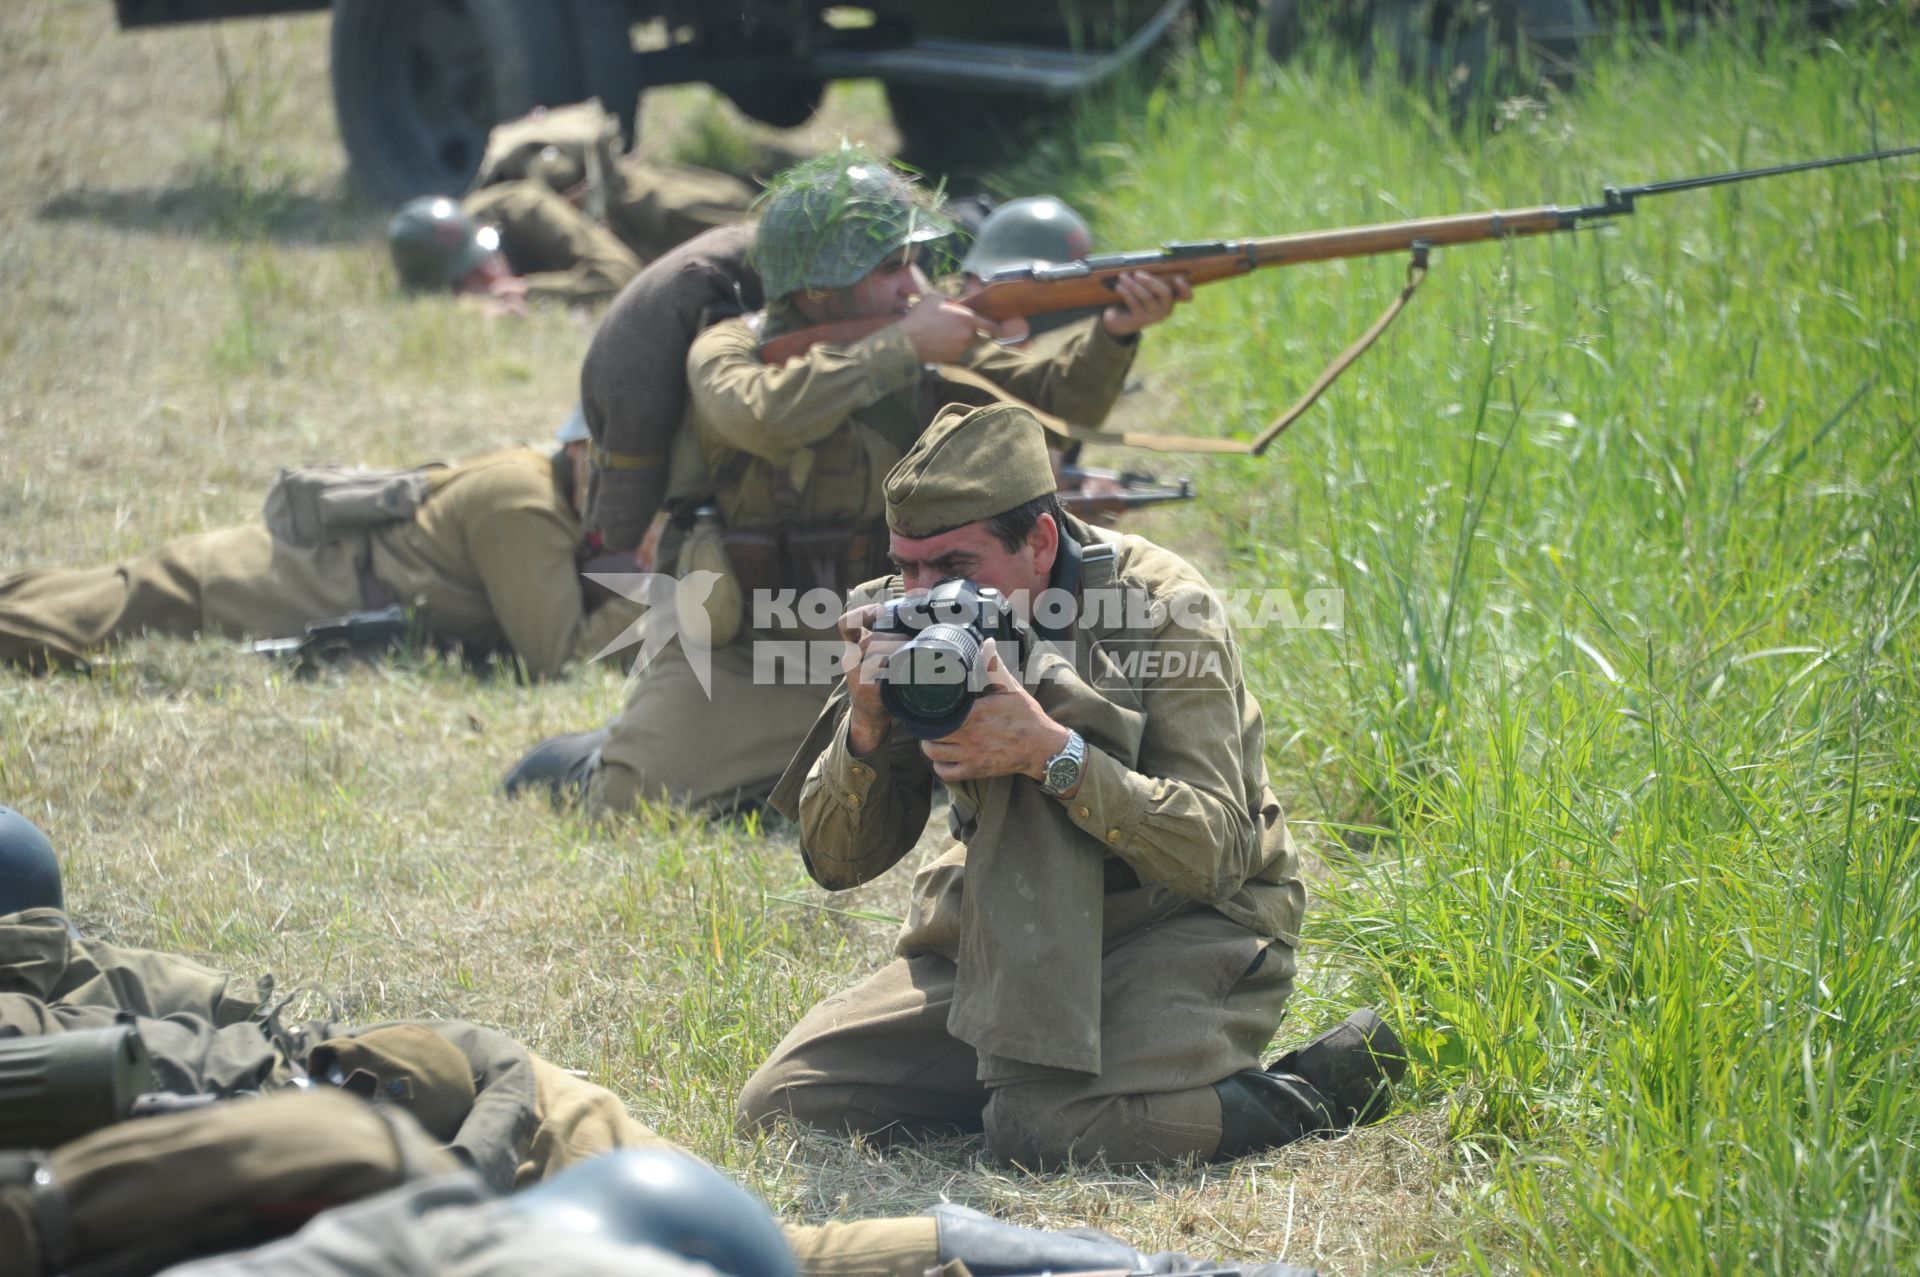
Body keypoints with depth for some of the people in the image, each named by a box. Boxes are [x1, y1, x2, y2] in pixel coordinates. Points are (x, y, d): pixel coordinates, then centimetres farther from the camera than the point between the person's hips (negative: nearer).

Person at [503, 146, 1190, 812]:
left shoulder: (932, 343, 2)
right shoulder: (728, 349, -10)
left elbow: (1057, 394, -4)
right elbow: (763, 415, -33)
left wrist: (1115, 334, -24)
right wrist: (903, 347, -29)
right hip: (738, 662, -4)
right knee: (638, 802, -21)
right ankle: (585, 761, 18)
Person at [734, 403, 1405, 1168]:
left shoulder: (1160, 607, -16)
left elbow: (1214, 853, -24)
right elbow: (837, 862, -3)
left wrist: (1051, 752, -37)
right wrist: (864, 731, -24)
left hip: (1189, 926, -6)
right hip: (1011, 934, 6)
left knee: (1050, 1129, -34)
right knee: (780, 1104, -8)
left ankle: (1302, 1097, -10)